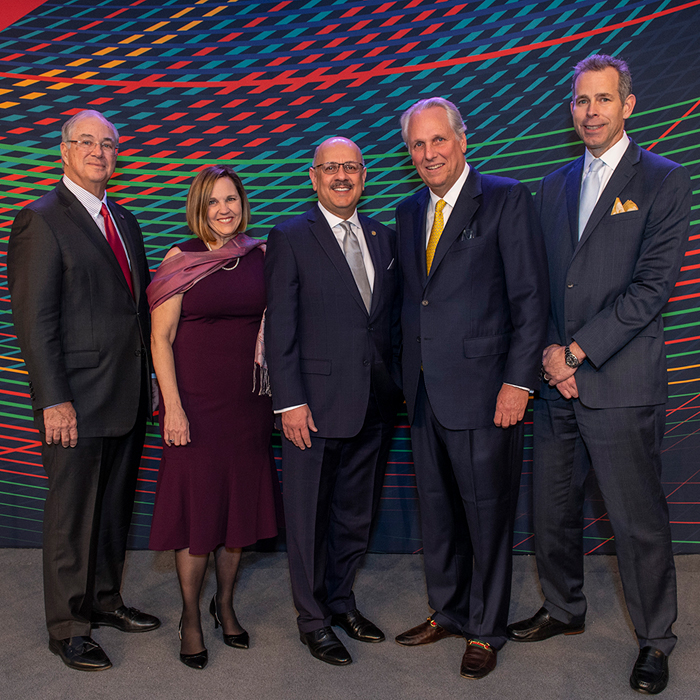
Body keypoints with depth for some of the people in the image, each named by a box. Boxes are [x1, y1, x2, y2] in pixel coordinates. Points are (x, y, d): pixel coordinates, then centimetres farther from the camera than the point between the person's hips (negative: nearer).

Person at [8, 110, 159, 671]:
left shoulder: (124, 221, 14)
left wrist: (153, 378, 10)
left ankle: (104, 600, 35)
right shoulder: (42, 219, -8)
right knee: (72, 514, 5)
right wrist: (54, 400, -18)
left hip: (128, 396, 7)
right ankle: (68, 628, 21)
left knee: (115, 506, 18)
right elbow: (34, 319, -14)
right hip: (79, 399, -7)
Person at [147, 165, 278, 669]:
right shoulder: (182, 259, -5)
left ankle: (226, 603, 32)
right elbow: (161, 338, -6)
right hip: (196, 399, -3)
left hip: (249, 400, 4)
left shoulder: (260, 255, 5)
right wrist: (173, 407, -13)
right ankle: (191, 617, 22)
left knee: (241, 500, 12)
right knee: (196, 503, 4)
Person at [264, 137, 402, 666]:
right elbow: (280, 329, -8)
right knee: (310, 517, 8)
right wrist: (290, 401, -14)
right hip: (316, 404, -5)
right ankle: (313, 617, 26)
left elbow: (392, 319, 13)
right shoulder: (290, 238, -4)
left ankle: (341, 599, 37)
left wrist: (395, 384, 7)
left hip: (375, 404, 5)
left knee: (357, 514, 17)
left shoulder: (384, 238, 11)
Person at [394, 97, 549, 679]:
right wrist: (410, 374, 10)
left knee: (487, 516, 6)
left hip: (483, 390, -6)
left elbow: (531, 298, -9)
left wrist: (518, 381, -15)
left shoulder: (507, 199, -5)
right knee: (437, 513, 17)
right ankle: (448, 613, 36)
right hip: (425, 392, 6)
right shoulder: (409, 212, 13)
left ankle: (485, 632, 24)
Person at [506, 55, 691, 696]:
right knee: (553, 510, 15)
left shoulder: (664, 181, -2)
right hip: (557, 380, 5)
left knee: (639, 521, 4)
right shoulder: (555, 186, 14)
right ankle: (564, 609, 37)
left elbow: (652, 286, -11)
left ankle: (655, 640, 25)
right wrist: (548, 350, -3)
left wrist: (577, 351, -13)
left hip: (621, 384, -5)